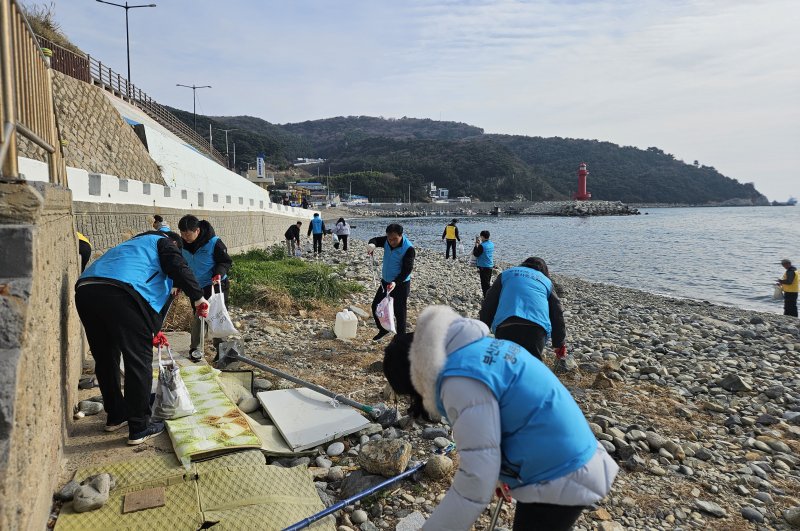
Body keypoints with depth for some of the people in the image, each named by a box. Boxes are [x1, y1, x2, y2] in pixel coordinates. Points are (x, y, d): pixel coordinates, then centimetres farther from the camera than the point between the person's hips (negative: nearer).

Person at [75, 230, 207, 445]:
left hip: (85, 289, 9)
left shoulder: (134, 243, 41)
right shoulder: (163, 242, 20)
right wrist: (198, 297, -2)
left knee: (105, 358, 21)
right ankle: (139, 427, 8)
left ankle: (116, 416, 35)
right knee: (139, 360, 2)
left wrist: (153, 330, 48)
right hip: (120, 292, -8)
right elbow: (178, 267, -5)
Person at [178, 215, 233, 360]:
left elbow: (226, 261, -13)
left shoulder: (214, 242, -22)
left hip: (215, 284, -4)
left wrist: (219, 273, -31)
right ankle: (195, 348, 19)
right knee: (197, 317, 9)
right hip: (196, 286, 4)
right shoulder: (182, 244, -8)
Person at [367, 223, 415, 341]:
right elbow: (376, 240, 1)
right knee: (376, 305, 15)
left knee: (399, 312, -1)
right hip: (385, 281, 7)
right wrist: (372, 244, -25)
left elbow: (407, 269, -26)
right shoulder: (387, 241, -6)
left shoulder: (408, 249, -24)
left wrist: (396, 282, -39)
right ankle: (383, 329, 36)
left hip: (401, 284, -7)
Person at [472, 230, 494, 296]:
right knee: (487, 283, 18)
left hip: (483, 267, -7)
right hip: (490, 266, 8)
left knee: (484, 283, 0)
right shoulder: (492, 244, 5)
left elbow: (476, 254, -13)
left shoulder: (482, 246, -20)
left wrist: (476, 246, -4)